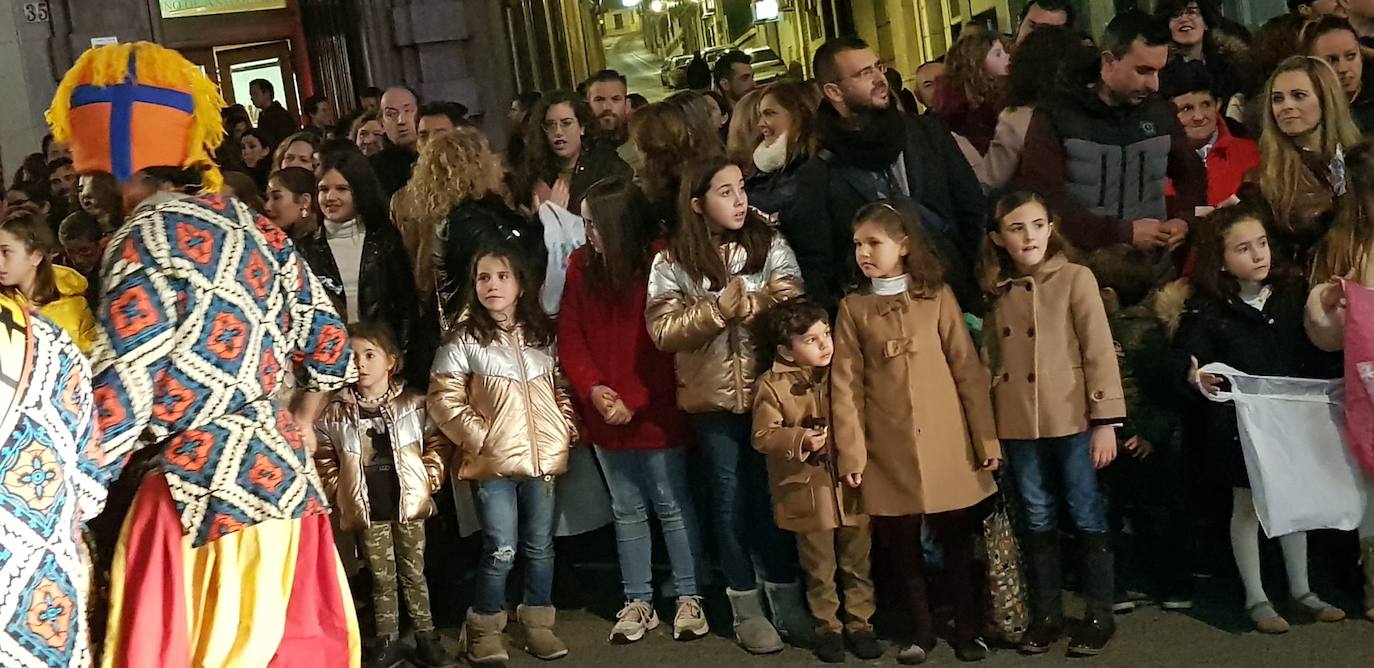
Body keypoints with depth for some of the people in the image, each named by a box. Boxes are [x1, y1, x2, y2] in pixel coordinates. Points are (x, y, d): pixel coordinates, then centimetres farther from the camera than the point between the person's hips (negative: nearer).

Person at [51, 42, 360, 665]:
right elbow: (327, 340, 14)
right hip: (283, 476, 8)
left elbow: (116, 406, -17)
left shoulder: (147, 239, -13)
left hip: (206, 492, -7)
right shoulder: (250, 224, 8)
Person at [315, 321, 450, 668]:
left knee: (413, 573, 11)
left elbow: (437, 444, 3)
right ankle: (387, 640, 20)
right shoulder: (335, 412, -4)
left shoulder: (414, 403, -4)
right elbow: (323, 459, 3)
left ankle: (425, 636, 22)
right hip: (367, 508, 0)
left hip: (408, 503, 0)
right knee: (382, 576, 10)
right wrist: (338, 494, -2)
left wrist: (429, 480, -6)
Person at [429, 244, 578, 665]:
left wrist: (567, 426, 4)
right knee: (501, 551, -4)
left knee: (540, 546, 11)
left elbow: (561, 387, 18)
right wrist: (478, 436, -11)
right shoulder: (464, 339, -5)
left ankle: (538, 623, 23)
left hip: (544, 456, 4)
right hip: (494, 460, -4)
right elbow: (443, 398, -5)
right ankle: (485, 628, 12)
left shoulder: (542, 335, 9)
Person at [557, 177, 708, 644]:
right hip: (604, 415, 4)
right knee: (627, 510, 14)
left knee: (672, 505, 6)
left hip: (655, 413, -4)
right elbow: (569, 337, 1)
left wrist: (634, 402, -16)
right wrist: (593, 388, -13)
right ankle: (638, 601, 24)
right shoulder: (580, 267, 2)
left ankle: (689, 598, 18)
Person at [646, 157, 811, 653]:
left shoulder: (770, 244, 1)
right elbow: (663, 331, -11)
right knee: (731, 500, 8)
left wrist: (746, 304, -23)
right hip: (712, 398, -1)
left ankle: (786, 597, 23)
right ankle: (746, 608, 19)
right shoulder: (672, 262, -2)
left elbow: (792, 303, -10)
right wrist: (719, 309, -20)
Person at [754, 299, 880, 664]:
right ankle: (828, 628, 25)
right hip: (809, 492, -3)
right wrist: (800, 439, -25)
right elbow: (763, 436, -11)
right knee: (820, 569, 10)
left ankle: (860, 623, 27)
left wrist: (858, 457, -2)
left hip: (850, 486, 3)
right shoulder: (773, 385, -10)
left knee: (857, 564, 13)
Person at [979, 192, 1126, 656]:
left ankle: (1099, 617, 16)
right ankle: (1045, 615, 22)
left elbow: (1099, 351, -8)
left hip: (1072, 421, -4)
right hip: (1018, 427, 4)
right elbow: (991, 360, 12)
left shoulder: (1076, 278, -4)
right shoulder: (998, 293, 8)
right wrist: (988, 429, 8)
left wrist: (1105, 421, -12)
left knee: (1087, 516, 5)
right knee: (1038, 521, 12)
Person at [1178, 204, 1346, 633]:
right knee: (1247, 505, 8)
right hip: (1239, 425, -4)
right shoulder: (1207, 311, -12)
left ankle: (1301, 592, 28)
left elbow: (1312, 359, 4)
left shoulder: (1291, 297, 0)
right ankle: (1255, 598, 19)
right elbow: (1187, 362, -16)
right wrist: (1197, 379, -36)